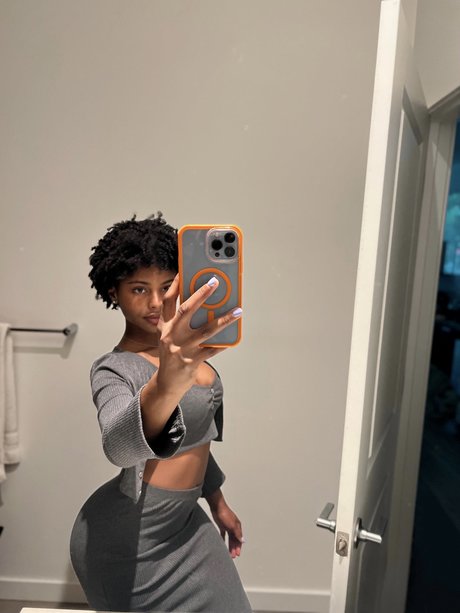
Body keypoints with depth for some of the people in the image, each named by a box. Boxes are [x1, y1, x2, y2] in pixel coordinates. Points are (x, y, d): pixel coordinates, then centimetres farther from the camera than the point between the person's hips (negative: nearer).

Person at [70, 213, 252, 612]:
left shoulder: (181, 347, 0)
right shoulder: (114, 369, -21)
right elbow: (119, 447, -44)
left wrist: (218, 503, 16)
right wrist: (167, 385, -62)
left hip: (183, 520, 7)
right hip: (125, 538, -6)